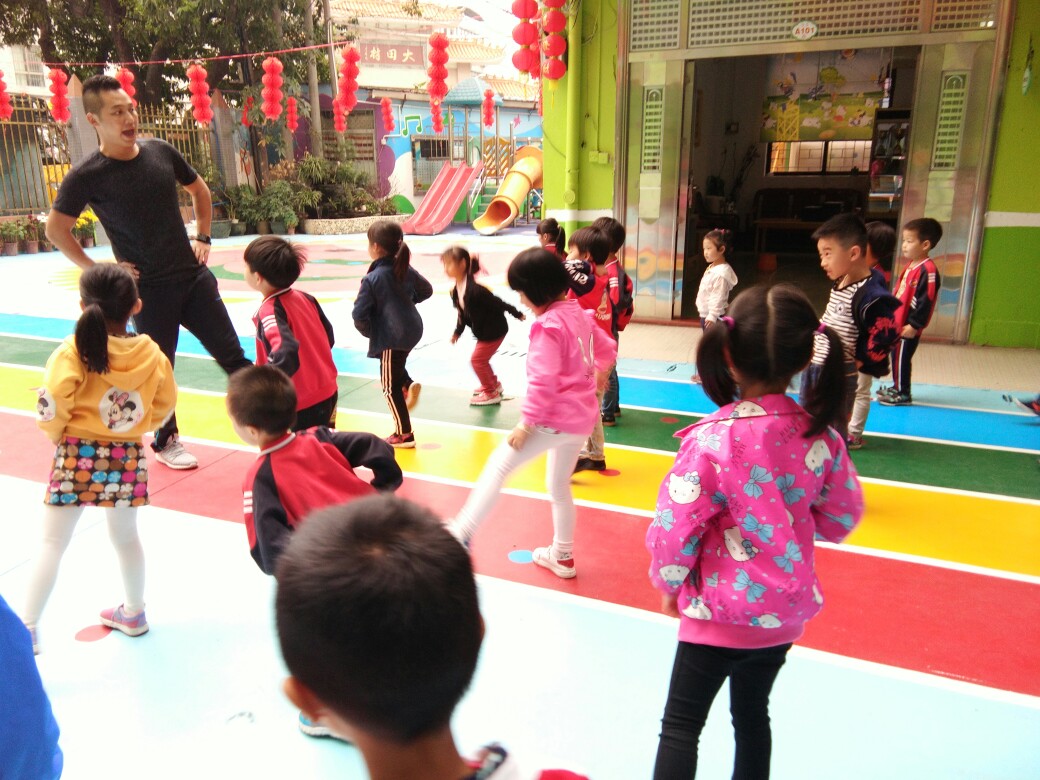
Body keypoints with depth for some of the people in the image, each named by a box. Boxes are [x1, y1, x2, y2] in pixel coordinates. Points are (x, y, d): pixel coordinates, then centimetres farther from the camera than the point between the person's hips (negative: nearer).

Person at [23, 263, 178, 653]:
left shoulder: (74, 351, -14)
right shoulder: (152, 354, -4)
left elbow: (51, 406, -20)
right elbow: (164, 406, 3)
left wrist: (57, 436, 0)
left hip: (78, 456, -3)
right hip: (128, 457, 4)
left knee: (52, 544, 7)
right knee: (126, 537, 22)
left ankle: (26, 630, 11)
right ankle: (133, 613, 38)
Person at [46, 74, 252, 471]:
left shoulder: (161, 152, 1)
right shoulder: (86, 177, -11)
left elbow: (199, 189, 18)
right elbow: (55, 230, -1)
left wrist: (202, 237, 10)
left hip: (193, 275, 4)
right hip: (148, 288, -3)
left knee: (232, 356, 6)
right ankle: (166, 441, 29)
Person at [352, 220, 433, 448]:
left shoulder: (372, 279, -18)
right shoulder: (406, 270, 0)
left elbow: (359, 314, -19)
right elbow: (426, 290, 16)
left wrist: (368, 332, 0)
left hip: (390, 337, -7)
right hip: (412, 330, 7)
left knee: (390, 387, 8)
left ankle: (404, 434, 16)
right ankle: (408, 385, 11)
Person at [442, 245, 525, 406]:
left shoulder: (475, 289, -31)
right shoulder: (456, 290, -4)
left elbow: (497, 302, -23)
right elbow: (463, 313, 10)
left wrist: (517, 314, -14)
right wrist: (458, 331, 10)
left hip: (494, 329, -9)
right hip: (483, 330, 9)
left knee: (477, 359, -4)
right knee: (481, 359, 22)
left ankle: (491, 393, 10)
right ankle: (494, 384, 43)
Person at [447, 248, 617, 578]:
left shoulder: (547, 325, -19)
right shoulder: (579, 313, 7)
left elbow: (543, 381, -24)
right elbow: (607, 348, 20)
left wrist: (526, 423, -19)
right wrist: (597, 374, 37)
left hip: (556, 418, -9)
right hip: (582, 417, 9)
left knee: (498, 465, -7)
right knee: (559, 485, 22)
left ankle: (461, 534, -12)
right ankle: (562, 556, 34)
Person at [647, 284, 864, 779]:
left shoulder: (711, 440, -24)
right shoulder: (820, 436, -10)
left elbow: (672, 528, -20)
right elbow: (841, 519, 3)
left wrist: (669, 583, -2)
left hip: (719, 612, -5)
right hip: (787, 611, 5)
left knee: (681, 723, 10)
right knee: (753, 716, 24)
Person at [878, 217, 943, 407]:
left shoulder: (927, 270, -20)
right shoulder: (911, 266, 10)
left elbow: (925, 301, -22)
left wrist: (913, 325, -21)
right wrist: (891, 315, 21)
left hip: (908, 328, -10)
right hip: (898, 323, 10)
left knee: (901, 358, 0)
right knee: (896, 356, 19)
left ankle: (903, 394, 12)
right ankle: (897, 388, 33)